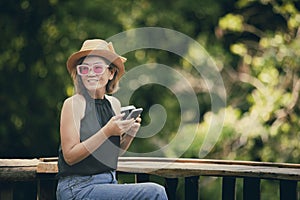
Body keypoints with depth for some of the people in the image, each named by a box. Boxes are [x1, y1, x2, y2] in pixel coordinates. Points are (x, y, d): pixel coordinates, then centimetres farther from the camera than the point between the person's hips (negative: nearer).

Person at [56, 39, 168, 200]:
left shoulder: (114, 103, 10)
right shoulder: (74, 104, -9)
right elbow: (70, 156, -14)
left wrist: (129, 135, -1)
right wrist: (107, 132, -20)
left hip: (109, 183, 7)